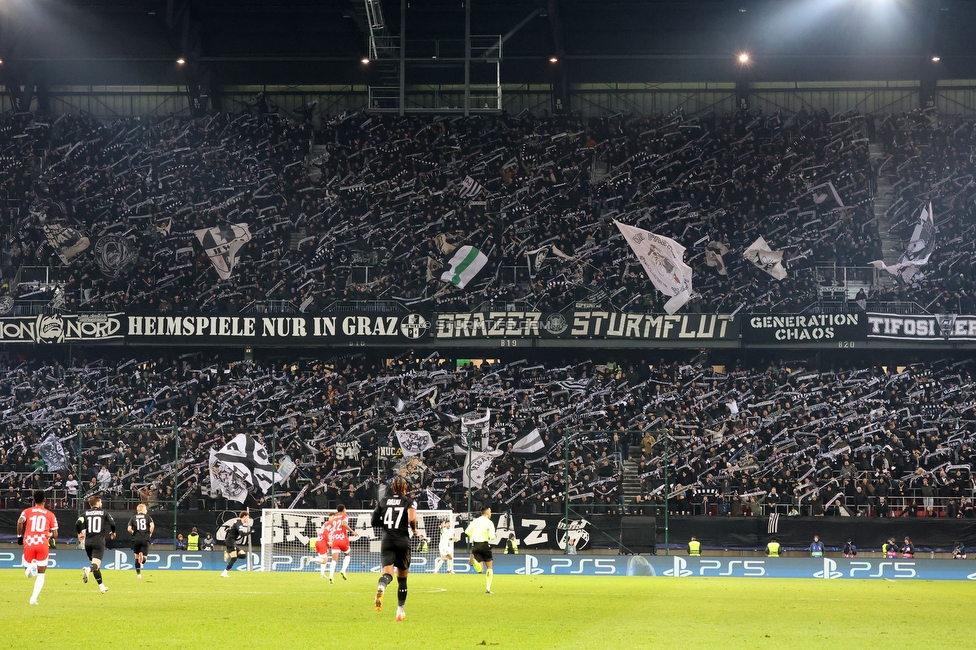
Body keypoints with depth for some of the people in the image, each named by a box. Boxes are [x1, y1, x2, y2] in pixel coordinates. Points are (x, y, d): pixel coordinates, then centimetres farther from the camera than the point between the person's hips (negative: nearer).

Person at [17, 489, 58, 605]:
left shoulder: (27, 512, 9)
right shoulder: (50, 515, 9)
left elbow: (20, 521, -12)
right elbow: (55, 534, 7)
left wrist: (19, 536, 0)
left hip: (29, 543, 0)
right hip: (43, 545, 0)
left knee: (28, 574, 14)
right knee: (41, 574, 11)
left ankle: (30, 567, -24)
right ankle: (34, 598, -7)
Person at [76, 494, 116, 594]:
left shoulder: (85, 513, 8)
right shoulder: (103, 513, 5)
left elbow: (78, 524, -6)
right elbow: (112, 523, -2)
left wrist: (79, 534, 14)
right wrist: (113, 532, 19)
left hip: (88, 542, 3)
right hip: (99, 542, -3)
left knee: (95, 564, 18)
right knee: (96, 564, -14)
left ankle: (101, 586, 22)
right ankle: (88, 569, -49)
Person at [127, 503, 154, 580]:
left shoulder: (133, 518, 9)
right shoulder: (147, 517, 6)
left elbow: (129, 529, -2)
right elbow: (152, 526, -10)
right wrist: (150, 533, 6)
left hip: (136, 539, 1)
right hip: (145, 539, -1)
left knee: (137, 557, 15)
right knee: (144, 558, 4)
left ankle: (138, 574, 10)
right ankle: (142, 556, -31)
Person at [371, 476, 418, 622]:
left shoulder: (383, 501, 9)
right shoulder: (409, 502, 1)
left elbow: (374, 522, 10)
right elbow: (412, 518, -18)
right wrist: (414, 529, 2)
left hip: (387, 542, 1)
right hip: (403, 542, -1)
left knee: (387, 573, -14)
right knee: (402, 578, 16)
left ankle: (381, 587, -51)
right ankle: (400, 611, 20)